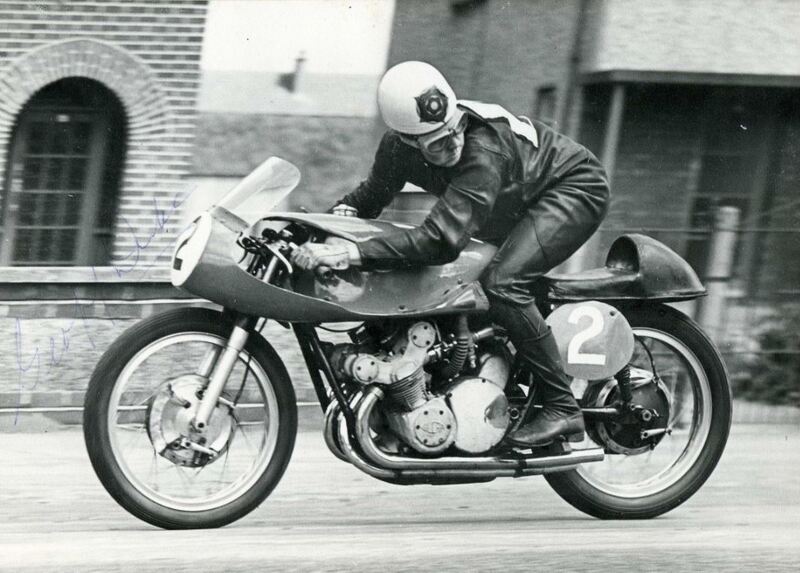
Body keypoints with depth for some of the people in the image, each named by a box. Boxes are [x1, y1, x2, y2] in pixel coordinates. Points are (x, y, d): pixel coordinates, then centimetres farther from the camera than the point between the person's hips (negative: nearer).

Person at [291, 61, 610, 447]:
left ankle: (562, 408, -20)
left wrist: (350, 253, -54)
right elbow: (373, 193, 5)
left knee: (501, 283, -27)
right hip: (518, 207, 9)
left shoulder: (484, 148, -39)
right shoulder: (398, 146, -16)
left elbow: (442, 238, -47)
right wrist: (343, 212, -20)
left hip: (575, 187, -9)